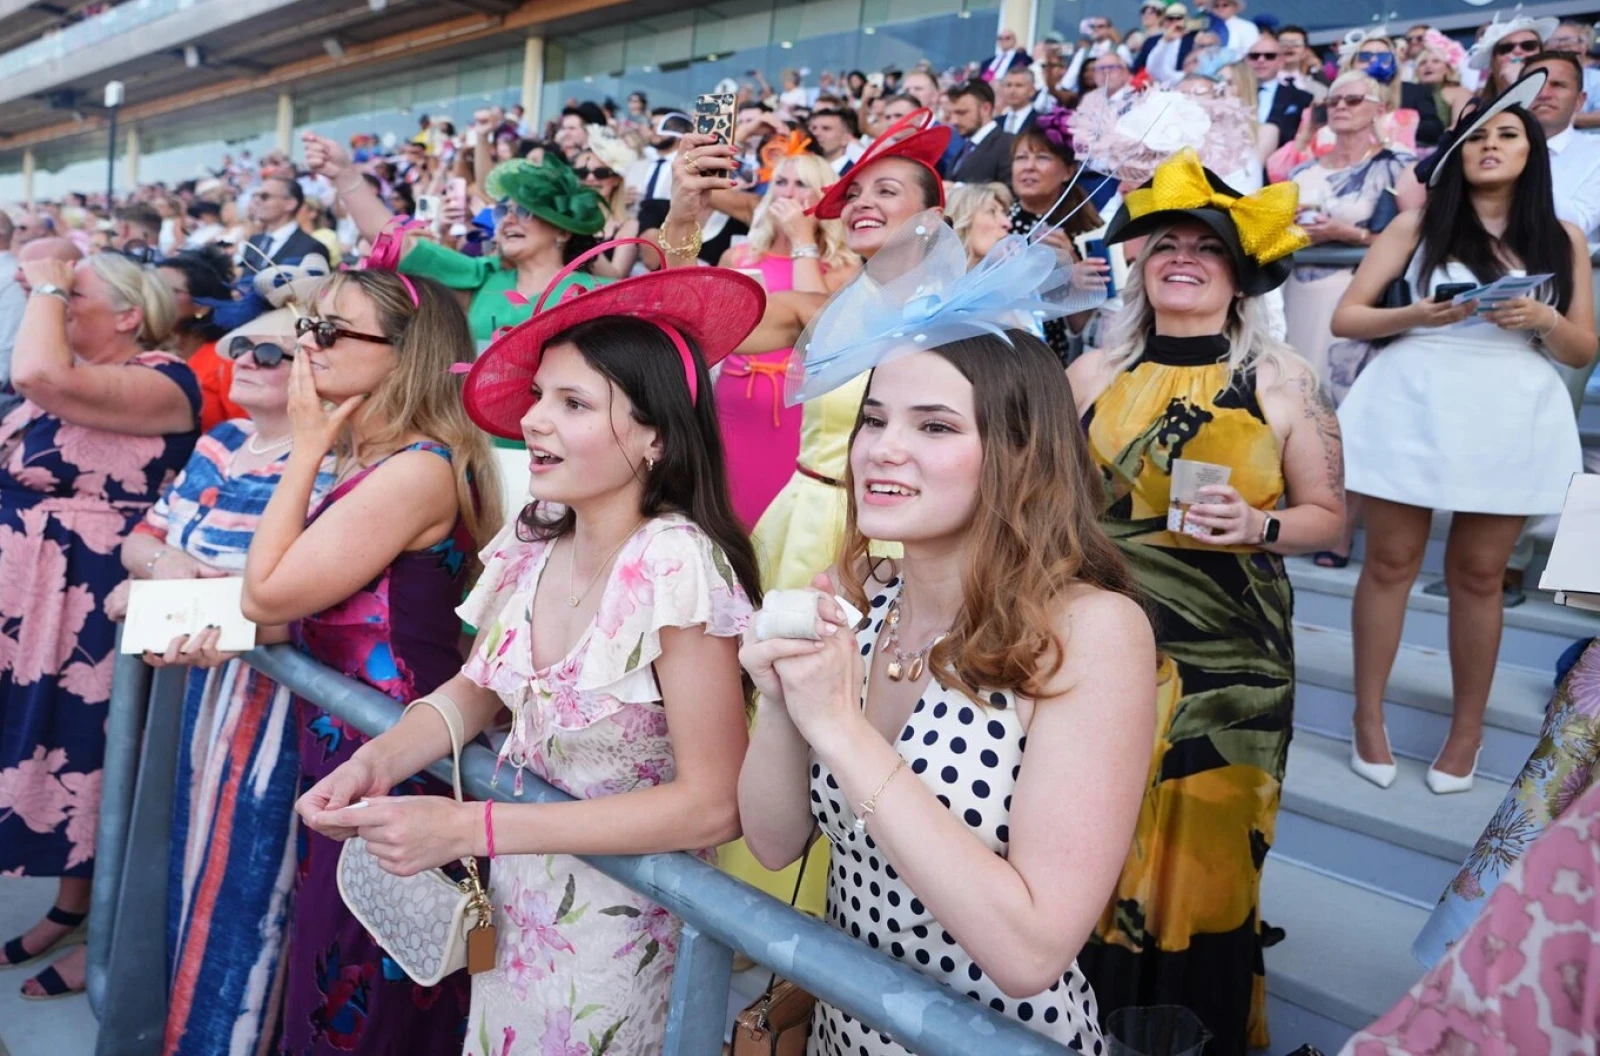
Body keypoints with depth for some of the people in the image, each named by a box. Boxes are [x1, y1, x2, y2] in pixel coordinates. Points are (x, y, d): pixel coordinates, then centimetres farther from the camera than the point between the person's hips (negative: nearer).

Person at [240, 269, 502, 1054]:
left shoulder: (421, 467, -21)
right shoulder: (373, 460, 8)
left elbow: (268, 594, -19)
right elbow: (309, 600, 10)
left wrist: (305, 449, -13)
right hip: (340, 735, 9)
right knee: (332, 967, 24)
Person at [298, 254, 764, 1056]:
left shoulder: (675, 565, -29)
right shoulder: (532, 540, -9)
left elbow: (712, 805, -27)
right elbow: (477, 689, 6)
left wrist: (468, 828, -28)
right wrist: (378, 760, -14)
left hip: (614, 924, -6)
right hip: (512, 901, 6)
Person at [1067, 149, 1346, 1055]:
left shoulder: (1283, 381, 0)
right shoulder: (1094, 373, 5)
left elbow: (1328, 513, 3)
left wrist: (1259, 527, -16)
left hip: (1227, 660, -2)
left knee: (1205, 856, 5)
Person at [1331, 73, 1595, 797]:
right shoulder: (1418, 224, 6)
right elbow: (1346, 318, 2)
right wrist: (1416, 315, -15)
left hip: (1512, 419, 1)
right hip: (1414, 407, -1)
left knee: (1478, 575, 7)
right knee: (1391, 561, 3)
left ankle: (1468, 730, 19)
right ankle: (1369, 717, 14)